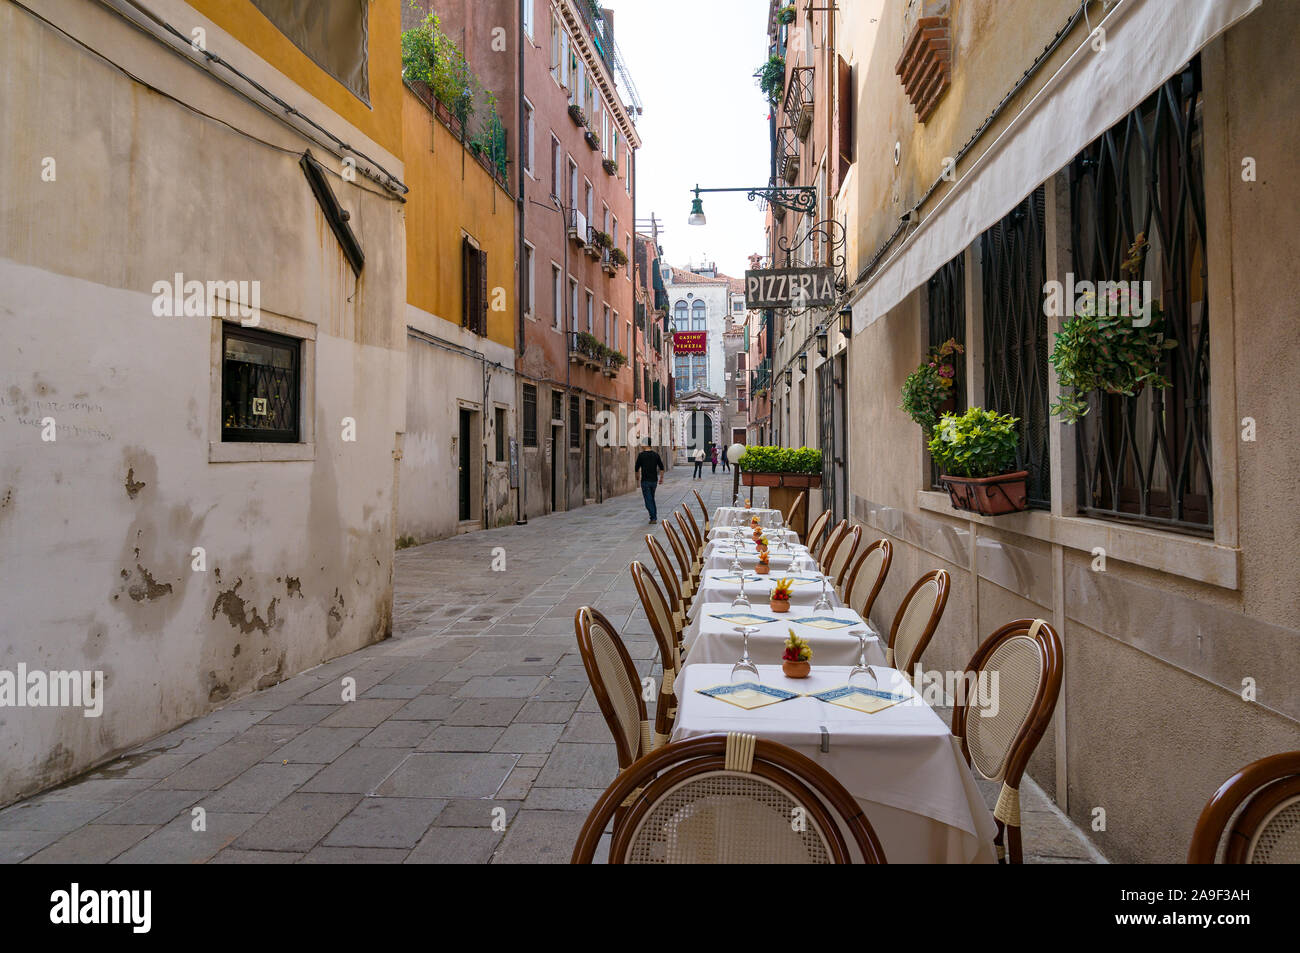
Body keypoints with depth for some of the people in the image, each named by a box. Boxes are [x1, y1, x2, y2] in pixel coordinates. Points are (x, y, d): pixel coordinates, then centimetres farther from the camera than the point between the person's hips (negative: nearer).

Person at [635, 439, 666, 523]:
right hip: (654, 480, 4)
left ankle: (653, 518, -8)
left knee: (648, 500, -2)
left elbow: (637, 469, -5)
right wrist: (661, 478, 13)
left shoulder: (641, 455, -9)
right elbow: (661, 468, 2)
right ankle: (655, 517, 18)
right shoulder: (656, 455, 2)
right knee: (652, 499, 18)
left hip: (645, 481, -4)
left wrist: (637, 471, 17)